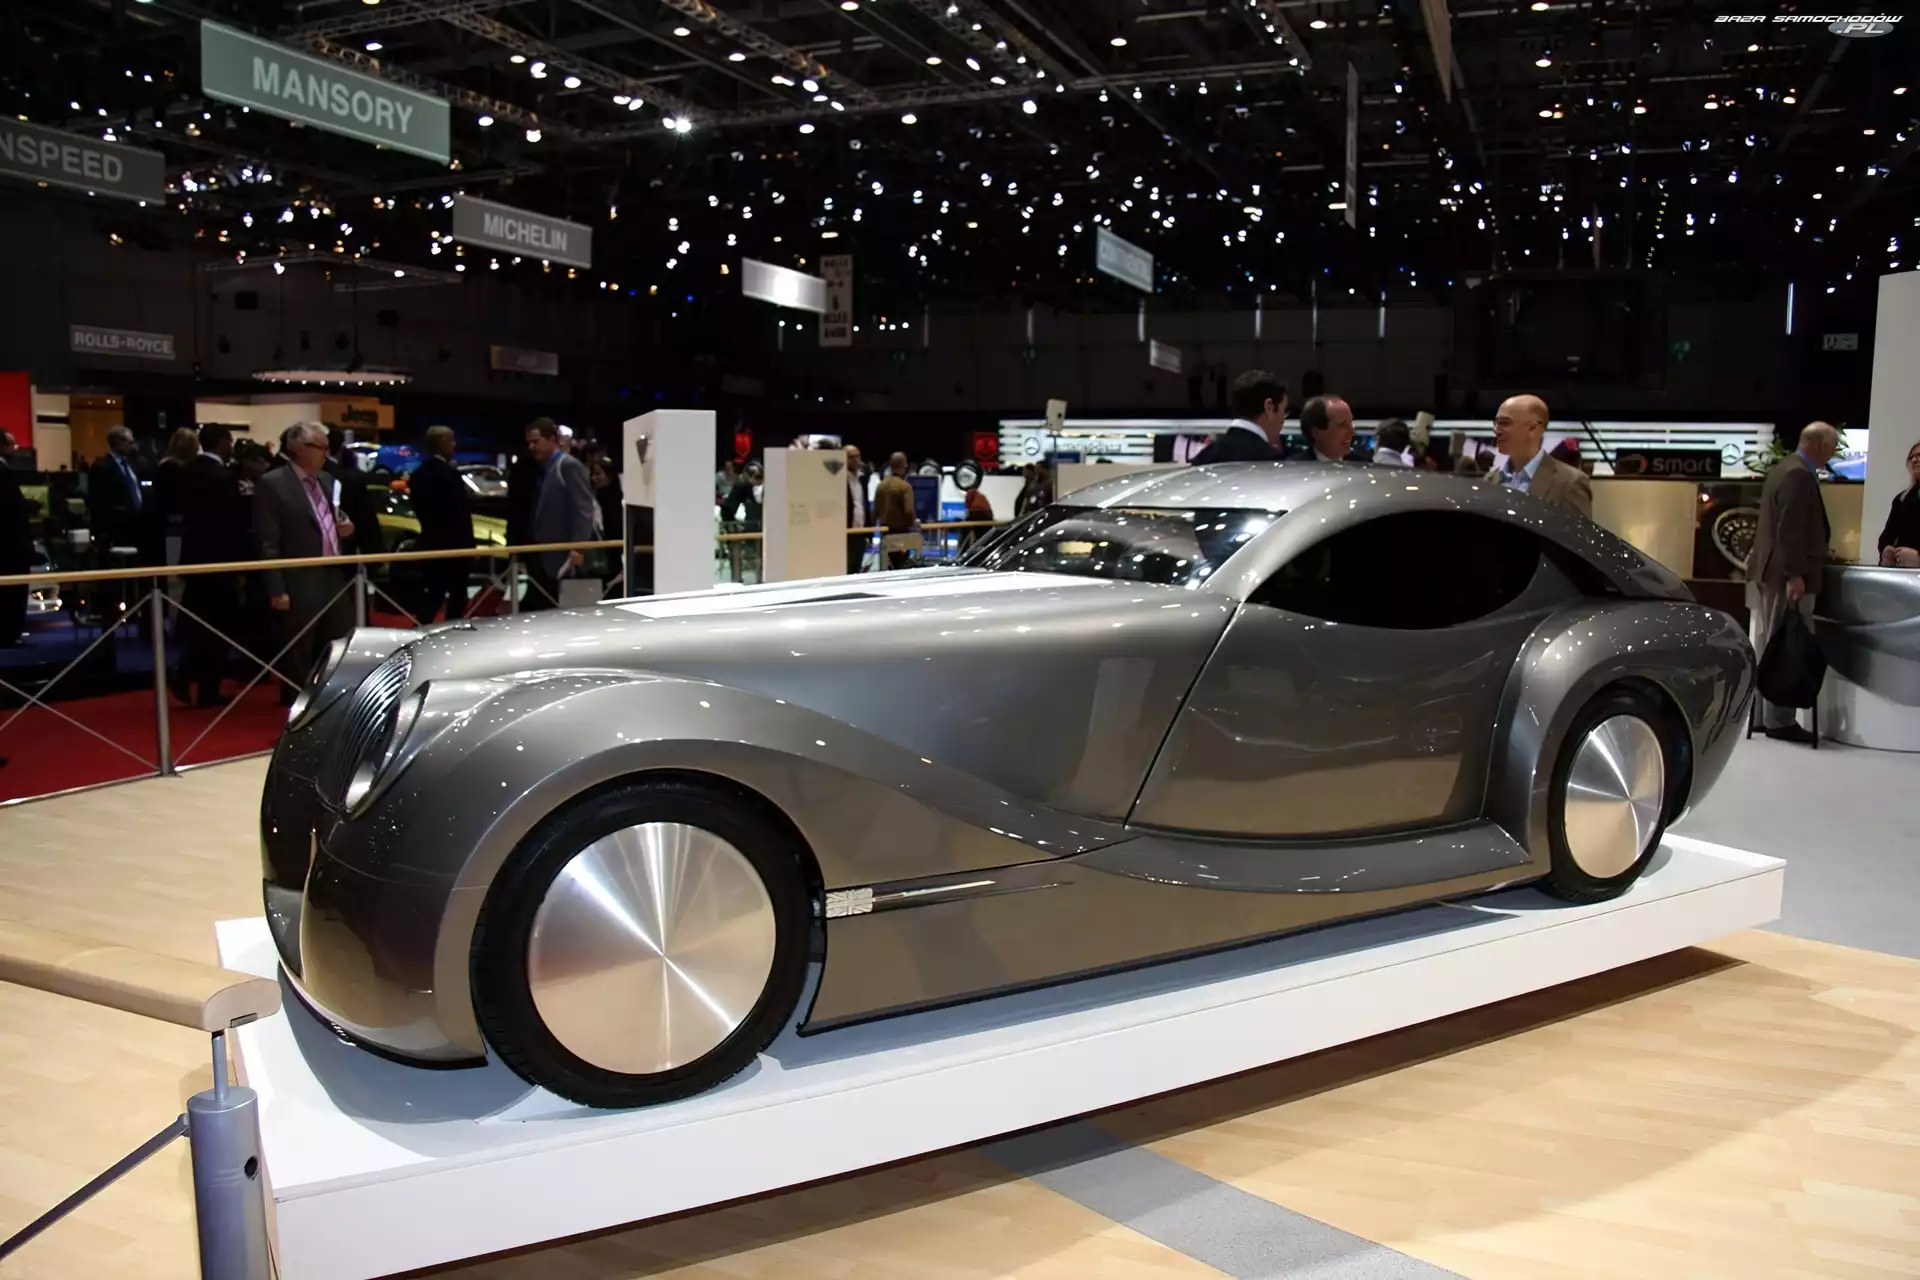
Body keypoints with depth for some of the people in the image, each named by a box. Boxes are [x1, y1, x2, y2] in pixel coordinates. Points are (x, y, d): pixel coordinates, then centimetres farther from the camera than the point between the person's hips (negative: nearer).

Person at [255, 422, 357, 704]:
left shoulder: (327, 480, 13)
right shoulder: (271, 484, -8)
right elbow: (267, 544, -12)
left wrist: (346, 530, 1)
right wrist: (277, 590, -17)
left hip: (335, 581, 7)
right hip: (300, 586, -7)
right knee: (298, 661, 5)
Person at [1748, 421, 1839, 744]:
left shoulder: (1781, 469, 16)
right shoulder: (1799, 475, -16)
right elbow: (1790, 530, -23)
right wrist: (1795, 575, -25)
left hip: (1768, 571, 11)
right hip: (1786, 575, -11)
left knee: (1769, 647, 13)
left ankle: (1765, 715, 20)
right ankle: (1779, 720, -3)